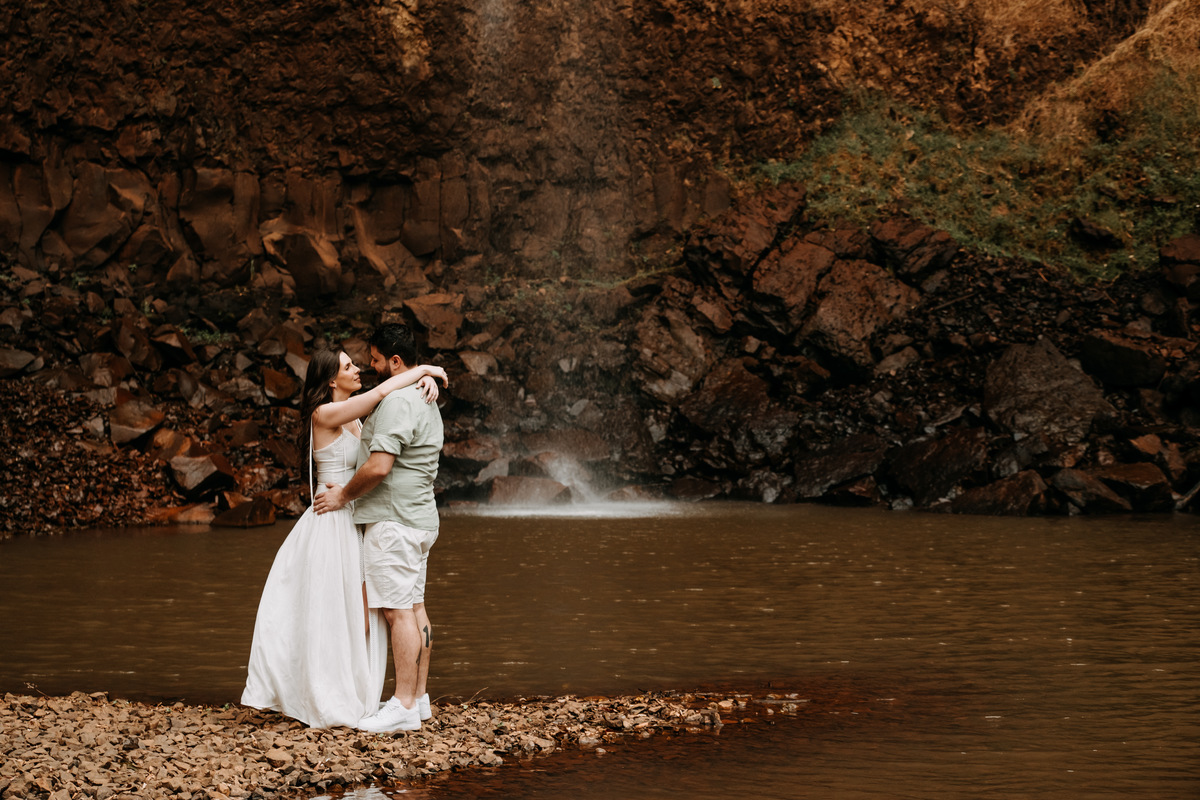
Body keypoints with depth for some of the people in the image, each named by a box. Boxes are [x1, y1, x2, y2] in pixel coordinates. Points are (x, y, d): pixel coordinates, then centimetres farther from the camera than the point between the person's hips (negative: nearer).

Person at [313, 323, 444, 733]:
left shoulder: (396, 402, -17)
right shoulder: (425, 400, 18)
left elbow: (379, 466, -23)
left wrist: (344, 495, -9)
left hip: (394, 522, -11)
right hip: (418, 517, 11)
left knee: (398, 611, -10)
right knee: (414, 607, 12)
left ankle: (404, 706, -10)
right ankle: (418, 696, 16)